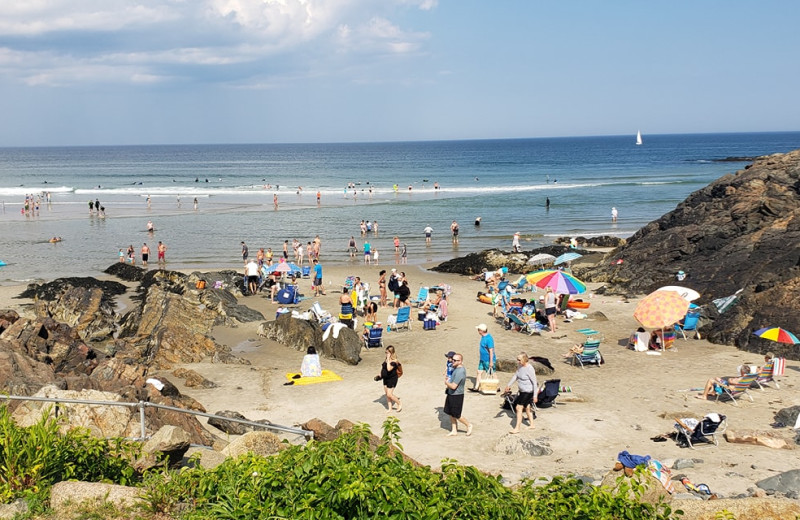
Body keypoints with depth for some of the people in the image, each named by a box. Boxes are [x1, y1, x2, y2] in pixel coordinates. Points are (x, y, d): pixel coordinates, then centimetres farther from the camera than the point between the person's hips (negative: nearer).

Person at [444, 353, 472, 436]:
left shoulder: (460, 372, -27)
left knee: (456, 415, 3)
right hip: (451, 394, 10)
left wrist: (446, 382, -11)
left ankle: (469, 425, 23)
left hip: (457, 396, -10)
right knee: (451, 414, 14)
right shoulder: (456, 368, 5)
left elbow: (453, 386, -28)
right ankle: (454, 431, 24)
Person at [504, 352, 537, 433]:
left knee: (519, 408, -10)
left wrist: (535, 395, -18)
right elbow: (516, 376, 16)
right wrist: (509, 385, 14)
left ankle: (517, 428, -4)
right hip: (522, 391, 9)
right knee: (527, 407, 20)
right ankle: (531, 425, 35)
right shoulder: (520, 366, 2)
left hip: (528, 392, -9)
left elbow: (534, 383, -19)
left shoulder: (529, 369, -24)